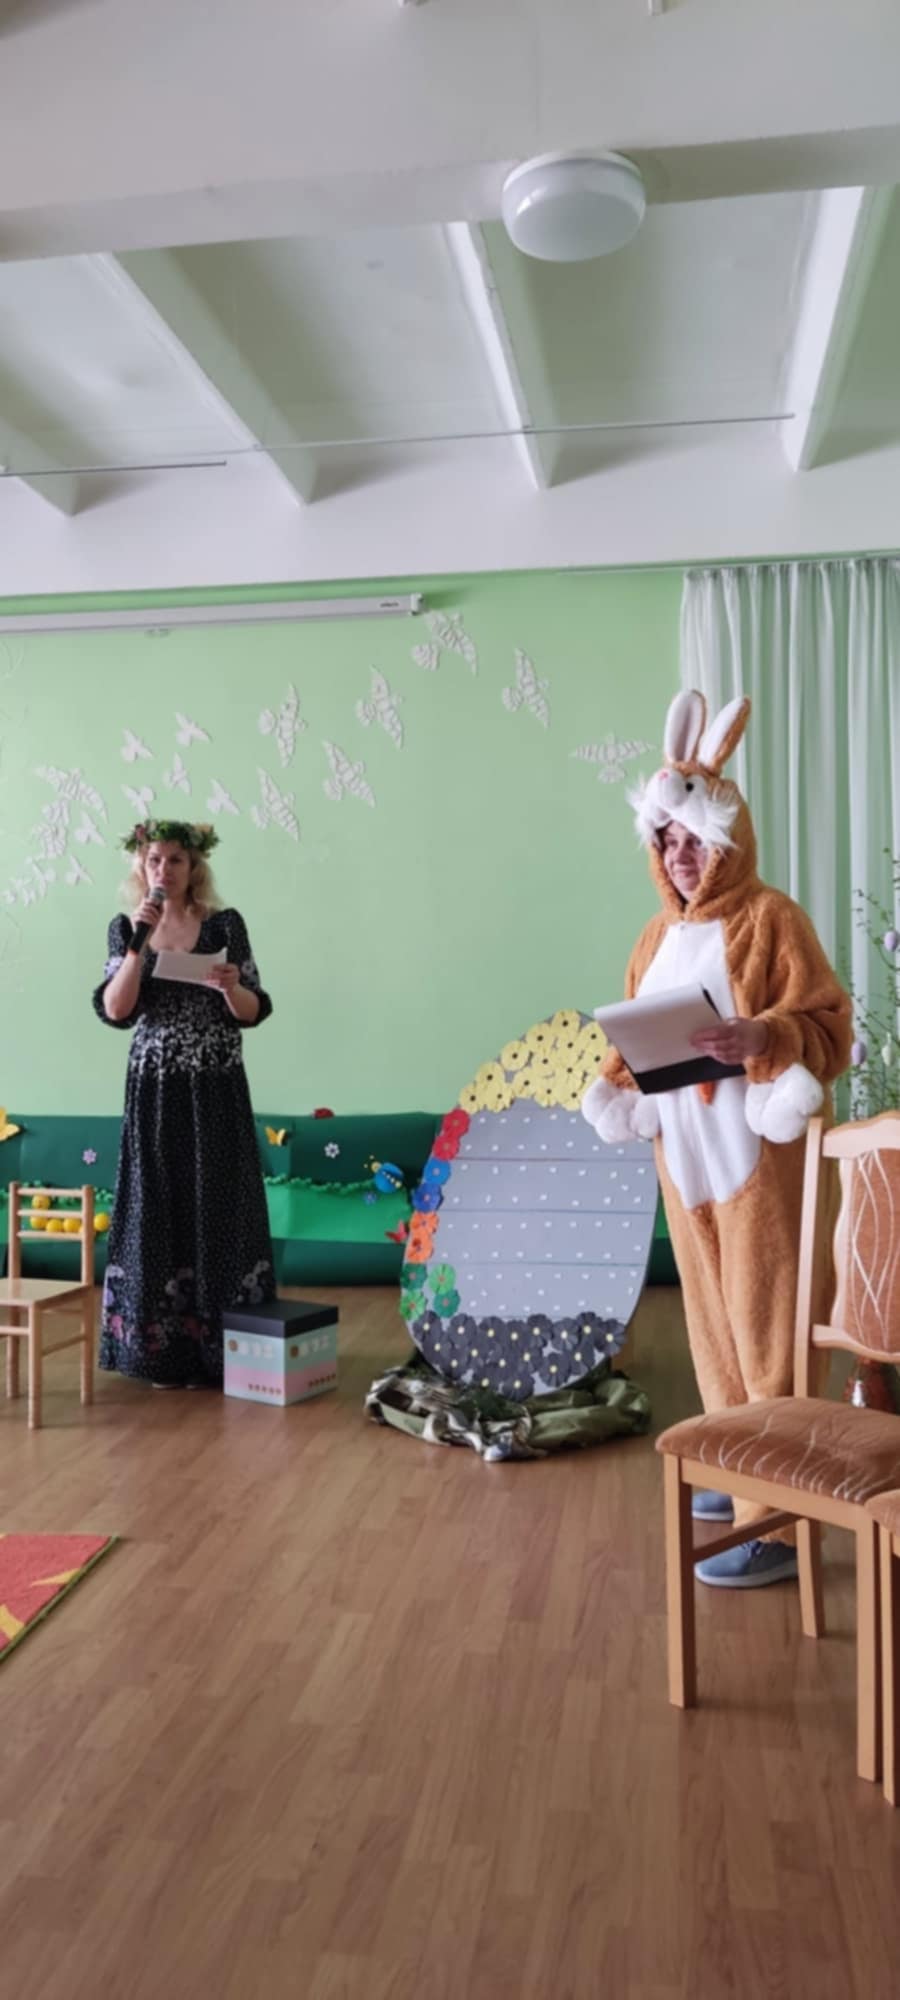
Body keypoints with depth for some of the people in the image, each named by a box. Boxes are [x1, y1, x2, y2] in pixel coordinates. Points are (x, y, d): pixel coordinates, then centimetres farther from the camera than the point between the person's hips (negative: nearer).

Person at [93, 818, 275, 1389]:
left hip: (216, 1089, -1)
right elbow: (114, 1010, -7)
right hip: (153, 1089, 2)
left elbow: (252, 1014, -2)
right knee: (158, 1212, 3)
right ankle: (164, 1354, 14)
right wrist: (140, 941, -15)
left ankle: (214, 1353, 12)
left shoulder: (226, 924, -1)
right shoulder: (125, 928, 5)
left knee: (215, 1210, 0)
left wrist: (230, 987, -22)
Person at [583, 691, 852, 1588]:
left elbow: (826, 1023, -13)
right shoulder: (661, 930, 13)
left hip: (753, 1147, -7)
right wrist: (620, 1075, 0)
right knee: (712, 1314, 14)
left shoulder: (770, 917, -9)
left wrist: (759, 1040, -30)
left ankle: (778, 1519, 1)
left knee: (763, 1322, -5)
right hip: (682, 1147, 8)